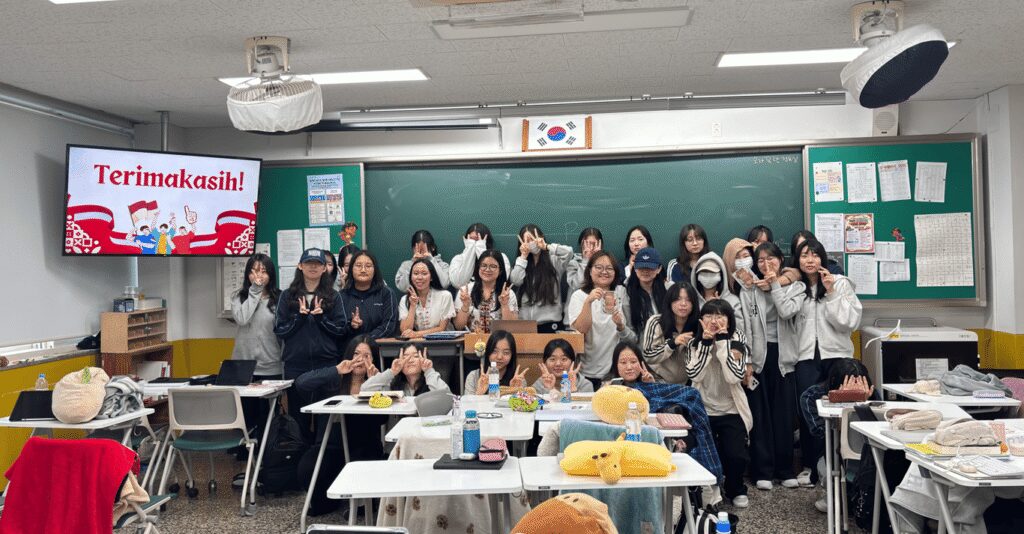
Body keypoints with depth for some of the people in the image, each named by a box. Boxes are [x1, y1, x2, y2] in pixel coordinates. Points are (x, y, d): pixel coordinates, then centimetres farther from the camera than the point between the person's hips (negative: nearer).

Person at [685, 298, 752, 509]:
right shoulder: (695, 343, 1)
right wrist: (705, 344, -19)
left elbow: (735, 377, -19)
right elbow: (694, 374, -15)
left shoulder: (737, 341, -3)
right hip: (703, 411, 1)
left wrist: (723, 342, -21)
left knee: (737, 456, -17)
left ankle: (736, 490, 16)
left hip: (731, 411, 0)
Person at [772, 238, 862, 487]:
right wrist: (775, 285, -16)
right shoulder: (795, 288, 11)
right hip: (807, 357, 2)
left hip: (836, 355, -2)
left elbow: (849, 321, -5)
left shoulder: (840, 283, 5)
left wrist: (831, 293, -10)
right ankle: (810, 465, 13)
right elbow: (786, 311, -10)